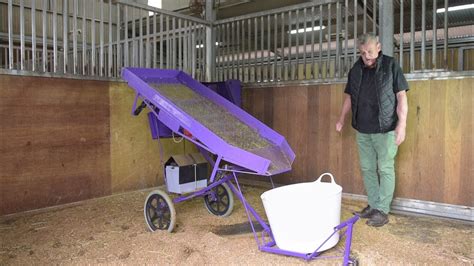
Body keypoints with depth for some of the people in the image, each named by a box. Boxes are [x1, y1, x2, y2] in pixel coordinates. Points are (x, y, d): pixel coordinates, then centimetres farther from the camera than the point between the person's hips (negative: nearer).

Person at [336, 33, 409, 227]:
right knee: (367, 169, 10)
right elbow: (349, 96, 20)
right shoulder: (356, 69, 10)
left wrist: (402, 124, -14)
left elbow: (401, 96, -7)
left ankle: (382, 211, 8)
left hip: (385, 129, -5)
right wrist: (342, 119, 17)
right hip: (362, 130, 5)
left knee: (385, 169, -1)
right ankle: (373, 206, 23)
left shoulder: (390, 66, -4)